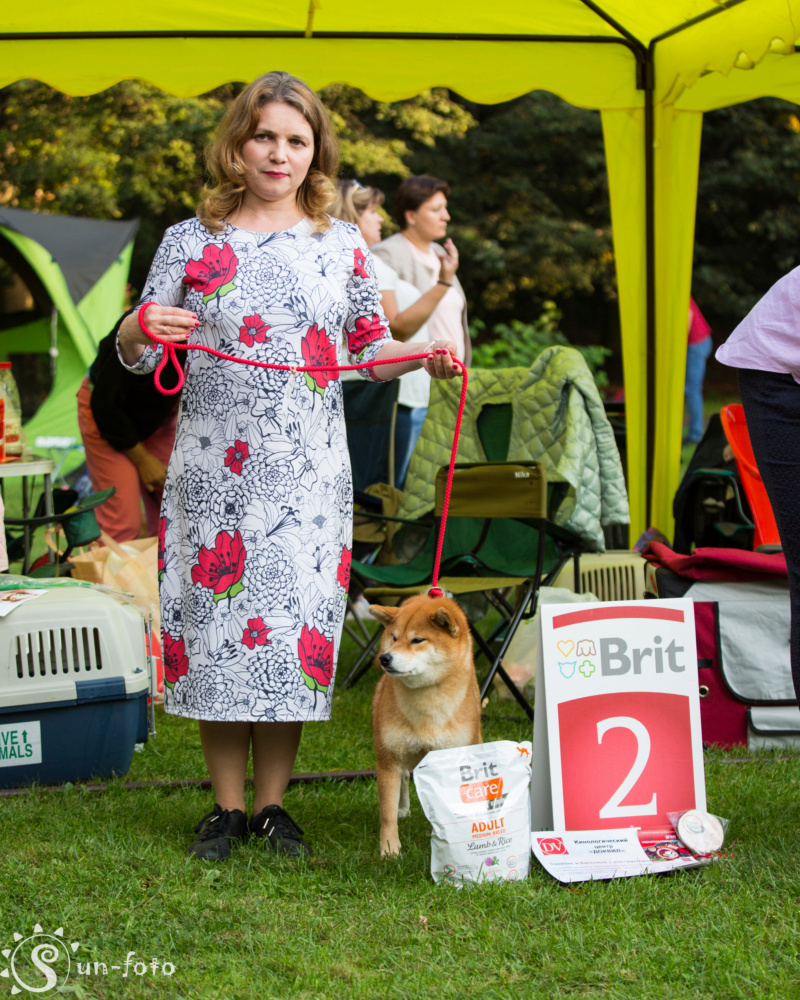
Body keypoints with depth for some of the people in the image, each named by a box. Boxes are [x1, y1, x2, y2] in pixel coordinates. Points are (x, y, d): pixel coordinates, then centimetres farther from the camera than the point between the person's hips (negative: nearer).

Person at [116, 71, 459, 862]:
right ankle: (227, 806, 14)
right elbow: (133, 354, 3)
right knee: (215, 615, 1)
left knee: (297, 618, 0)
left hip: (308, 472, 1)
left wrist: (424, 357, -5)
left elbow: (371, 348, 15)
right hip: (213, 468, -1)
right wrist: (142, 328, -19)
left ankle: (273, 803, 14)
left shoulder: (342, 246, 9)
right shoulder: (192, 241, 4)